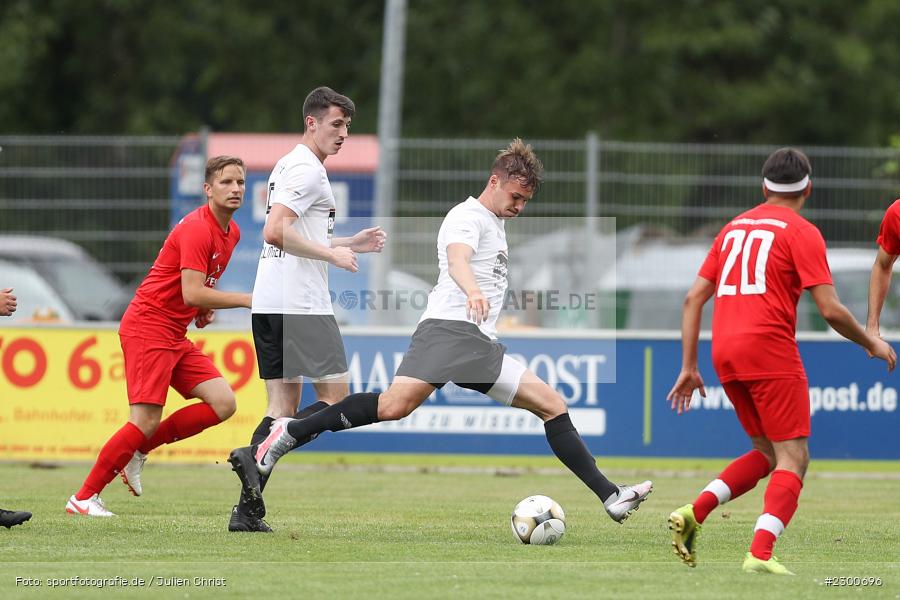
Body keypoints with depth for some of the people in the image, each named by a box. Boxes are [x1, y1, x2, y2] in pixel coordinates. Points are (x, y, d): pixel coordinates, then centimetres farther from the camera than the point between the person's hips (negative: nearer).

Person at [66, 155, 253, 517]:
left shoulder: (231, 233, 12)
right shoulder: (197, 229, -18)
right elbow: (192, 294, -26)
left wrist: (206, 307, 9)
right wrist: (247, 300, -24)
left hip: (175, 335, 9)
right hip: (147, 328, -9)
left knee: (223, 403, -3)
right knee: (146, 421, -15)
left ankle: (139, 450, 8)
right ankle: (84, 498, -5)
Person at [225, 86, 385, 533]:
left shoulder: (290, 165, 22)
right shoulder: (307, 169, -10)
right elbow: (275, 231, -21)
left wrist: (351, 244, 24)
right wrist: (331, 254, -14)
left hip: (269, 305, 10)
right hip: (300, 306, -10)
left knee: (284, 405, 9)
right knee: (336, 398, -5)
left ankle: (247, 511, 2)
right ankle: (257, 456, -18)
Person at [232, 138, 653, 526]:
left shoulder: (496, 223, 27)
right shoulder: (468, 216, -2)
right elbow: (457, 259, -24)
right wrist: (473, 291, -43)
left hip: (482, 344, 9)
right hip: (449, 328, -9)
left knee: (552, 405, 0)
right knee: (397, 404, -29)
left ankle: (610, 497, -2)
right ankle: (293, 432, -17)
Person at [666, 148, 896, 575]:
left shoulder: (734, 228, 19)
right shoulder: (801, 232, -1)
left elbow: (694, 297, 16)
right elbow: (830, 310, -8)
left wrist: (689, 366, 18)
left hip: (724, 355, 7)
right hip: (770, 349, -7)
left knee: (767, 454, 19)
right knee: (793, 458, -3)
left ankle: (693, 513, 1)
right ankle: (760, 554, -19)